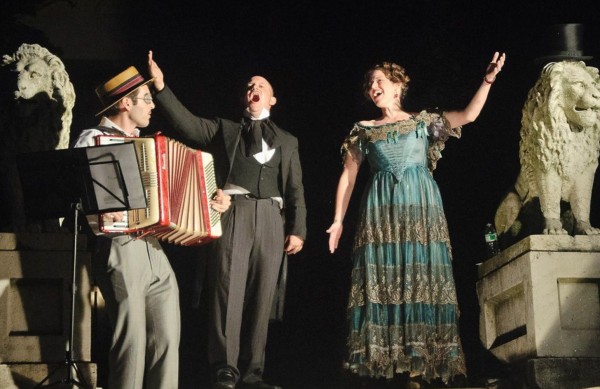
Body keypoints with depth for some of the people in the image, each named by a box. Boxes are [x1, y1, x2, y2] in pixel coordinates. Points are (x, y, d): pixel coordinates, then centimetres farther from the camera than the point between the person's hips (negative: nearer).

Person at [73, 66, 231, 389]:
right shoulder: (93, 140, 0)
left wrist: (208, 202, 10)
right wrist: (96, 214, -25)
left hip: (155, 250, 7)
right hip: (120, 250, -7)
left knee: (167, 338, 3)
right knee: (132, 340, -7)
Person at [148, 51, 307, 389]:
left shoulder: (287, 141, 22)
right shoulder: (224, 130, 17)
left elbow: (295, 189, 16)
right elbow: (187, 123, 2)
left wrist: (298, 229, 5)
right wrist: (161, 87, -9)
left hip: (271, 218, 2)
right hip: (233, 213, -2)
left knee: (262, 297, 1)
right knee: (228, 291, -9)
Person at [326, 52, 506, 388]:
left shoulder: (424, 121, 12)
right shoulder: (364, 131, 13)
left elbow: (469, 115, 1)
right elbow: (348, 175, 11)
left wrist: (488, 80, -9)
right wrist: (338, 220, 4)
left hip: (420, 208, 0)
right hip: (381, 212, 1)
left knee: (420, 280, -7)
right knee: (380, 282, -7)